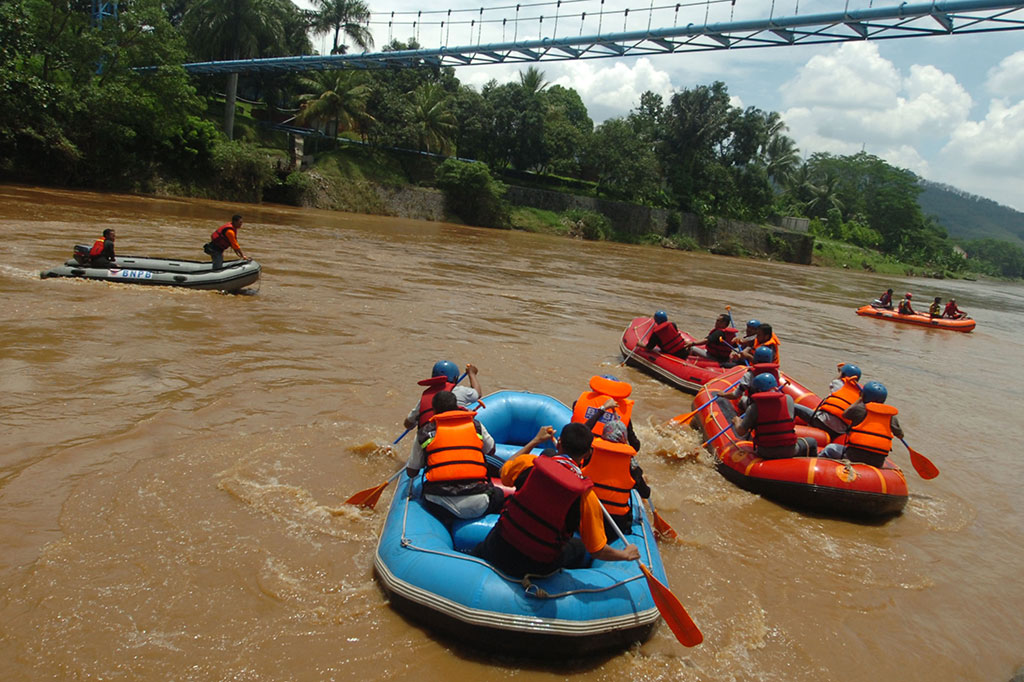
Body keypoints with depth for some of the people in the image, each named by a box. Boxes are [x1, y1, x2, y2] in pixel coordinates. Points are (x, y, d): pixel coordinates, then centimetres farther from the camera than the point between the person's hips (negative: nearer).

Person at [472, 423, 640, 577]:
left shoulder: (529, 463, -17)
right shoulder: (586, 496, -21)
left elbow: (504, 472, 10)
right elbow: (597, 551, -13)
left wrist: (535, 441, 16)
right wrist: (626, 554, 6)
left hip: (500, 553, 1)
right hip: (539, 568, 0)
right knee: (579, 547, 32)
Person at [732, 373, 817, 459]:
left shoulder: (754, 408, -9)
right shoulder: (788, 399, -6)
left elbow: (740, 432, -7)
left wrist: (737, 421, 17)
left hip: (765, 454, 0)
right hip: (789, 452, 0)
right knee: (811, 442, 28)